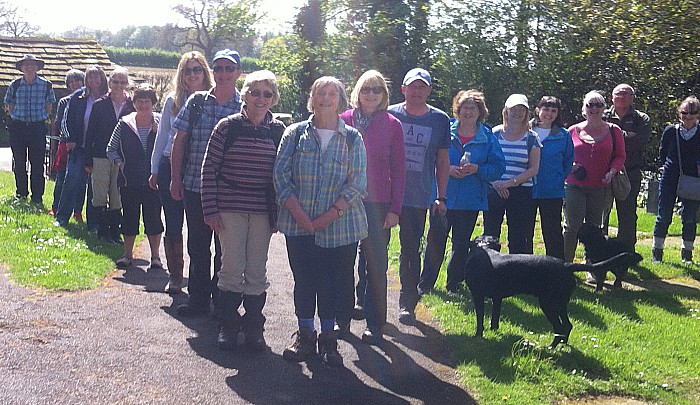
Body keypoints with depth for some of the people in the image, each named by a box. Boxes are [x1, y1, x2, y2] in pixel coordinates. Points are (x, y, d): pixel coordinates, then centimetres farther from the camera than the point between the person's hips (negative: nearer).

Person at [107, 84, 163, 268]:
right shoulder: (124, 124, 6)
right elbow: (111, 148, 12)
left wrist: (158, 133, -15)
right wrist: (119, 162, -3)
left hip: (153, 180, -1)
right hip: (129, 181, 2)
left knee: (153, 217, 1)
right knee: (130, 217, 8)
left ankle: (155, 256, 12)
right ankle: (127, 254, 20)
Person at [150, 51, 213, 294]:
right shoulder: (173, 101, 7)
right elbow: (162, 136, 12)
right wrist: (155, 170, 10)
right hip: (171, 167, 2)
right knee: (173, 224, 6)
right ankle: (174, 276, 16)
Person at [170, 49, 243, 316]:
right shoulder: (196, 102, 5)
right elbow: (179, 141, 8)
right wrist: (175, 179, 3)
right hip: (194, 186, 2)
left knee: (226, 248, 6)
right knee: (197, 246, 9)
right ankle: (198, 299, 21)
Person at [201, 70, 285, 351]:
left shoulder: (279, 131, 4)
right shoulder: (228, 127, -3)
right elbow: (209, 169, -2)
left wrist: (280, 212, 4)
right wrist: (210, 209, -6)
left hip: (263, 211, 2)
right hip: (230, 209, -2)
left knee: (257, 271, 7)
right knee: (232, 268, 1)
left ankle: (253, 327, 20)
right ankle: (227, 326, 16)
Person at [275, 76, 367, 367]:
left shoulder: (352, 139, 3)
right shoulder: (296, 133, 5)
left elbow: (357, 183, -2)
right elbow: (281, 174, 0)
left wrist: (331, 214, -13)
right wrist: (297, 210, -12)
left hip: (339, 225, -1)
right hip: (299, 222, 1)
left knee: (333, 281, 3)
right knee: (303, 278, 7)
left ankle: (328, 338, 18)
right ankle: (305, 336, 21)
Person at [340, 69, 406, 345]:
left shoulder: (392, 125, 3)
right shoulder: (343, 121, 3)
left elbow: (398, 169, 4)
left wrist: (395, 208, -2)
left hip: (378, 204, -1)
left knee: (377, 264, 0)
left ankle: (374, 323, 10)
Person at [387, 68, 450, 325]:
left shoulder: (440, 120, 5)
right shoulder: (390, 115, 2)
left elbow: (442, 161, 10)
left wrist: (441, 197, 6)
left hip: (418, 198, 0)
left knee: (411, 251, 6)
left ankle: (407, 303, 15)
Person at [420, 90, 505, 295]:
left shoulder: (488, 137, 4)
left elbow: (498, 167, 1)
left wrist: (477, 169, -15)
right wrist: (447, 169, -14)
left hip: (470, 201, 1)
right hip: (442, 198, -1)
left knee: (461, 244, 10)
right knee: (435, 241, -1)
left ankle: (454, 284, 22)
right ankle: (425, 284, 8)